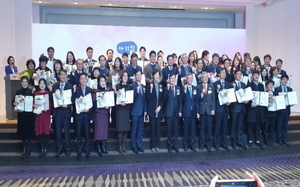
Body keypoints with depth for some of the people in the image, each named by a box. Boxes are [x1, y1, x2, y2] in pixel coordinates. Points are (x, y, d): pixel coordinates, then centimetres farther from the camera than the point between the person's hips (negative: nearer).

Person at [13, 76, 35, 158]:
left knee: (29, 131, 1)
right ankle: (24, 149, 16)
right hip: (21, 114, 2)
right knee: (22, 131, 5)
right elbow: (13, 102, 4)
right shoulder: (18, 92, 5)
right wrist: (15, 103, -18)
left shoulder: (31, 91, -2)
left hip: (29, 114, -2)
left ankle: (29, 149, 14)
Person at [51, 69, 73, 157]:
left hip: (66, 110, -2)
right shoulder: (55, 86, 7)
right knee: (58, 130, 9)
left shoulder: (70, 86, -1)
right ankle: (60, 147, 22)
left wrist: (67, 105, -19)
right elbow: (52, 97, 6)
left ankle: (67, 148, 20)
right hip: (57, 110, 2)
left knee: (67, 130, 6)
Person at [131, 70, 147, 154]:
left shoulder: (143, 86, 13)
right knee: (134, 129, 2)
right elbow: (133, 98, -18)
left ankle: (139, 145, 21)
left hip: (142, 111, 6)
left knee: (141, 129, 12)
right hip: (135, 111, -6)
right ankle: (134, 146, 12)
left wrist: (145, 110, 11)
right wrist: (137, 91, -34)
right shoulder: (134, 85, -8)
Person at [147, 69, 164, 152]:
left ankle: (157, 145, 14)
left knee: (158, 128, 5)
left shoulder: (162, 86, 7)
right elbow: (148, 98, -6)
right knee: (152, 128, 1)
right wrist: (151, 89, -18)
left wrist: (160, 107, -5)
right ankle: (152, 145, 9)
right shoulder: (149, 86, 0)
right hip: (152, 110, -2)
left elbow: (163, 98, 7)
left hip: (159, 110, 2)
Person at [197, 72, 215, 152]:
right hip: (202, 109, -1)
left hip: (209, 110, 1)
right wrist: (202, 93, -20)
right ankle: (202, 144, 16)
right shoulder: (198, 87, 4)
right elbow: (197, 99, -2)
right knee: (202, 127, 5)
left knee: (209, 127, 1)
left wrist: (213, 109, -2)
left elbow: (213, 99, 5)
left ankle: (208, 144, 11)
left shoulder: (211, 87, 9)